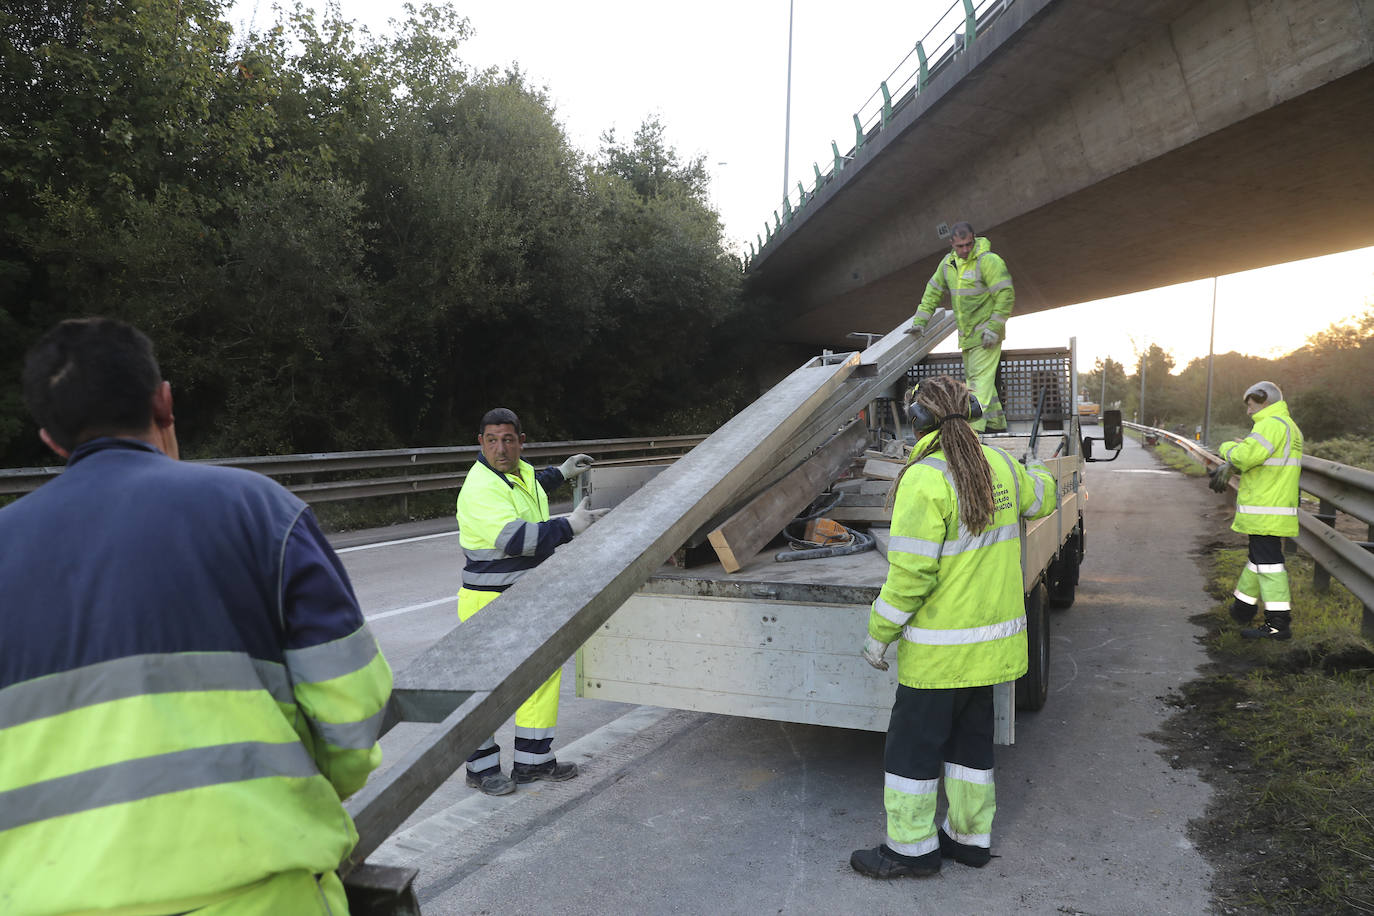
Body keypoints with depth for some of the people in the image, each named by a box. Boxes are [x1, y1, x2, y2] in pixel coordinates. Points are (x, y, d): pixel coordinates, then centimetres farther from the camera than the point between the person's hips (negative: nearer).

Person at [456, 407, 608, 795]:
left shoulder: (523, 472, 8)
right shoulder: (479, 490, -21)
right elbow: (515, 538, -31)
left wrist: (561, 473, 36)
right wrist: (570, 526, -29)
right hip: (490, 603, -9)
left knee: (543, 672, 13)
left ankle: (532, 760, 25)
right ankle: (482, 767, 17)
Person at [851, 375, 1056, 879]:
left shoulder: (925, 479, -22)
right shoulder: (1001, 466, 2)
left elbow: (911, 573, -23)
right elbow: (1041, 496, 25)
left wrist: (878, 633, -13)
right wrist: (1037, 475, 48)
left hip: (940, 648, -8)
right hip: (991, 641, 8)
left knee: (913, 745, 6)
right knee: (971, 739, 19)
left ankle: (912, 848, 18)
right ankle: (970, 837, 31)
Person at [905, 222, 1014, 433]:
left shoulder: (988, 260, -15)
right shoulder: (948, 263, 8)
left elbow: (1006, 295, -17)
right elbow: (933, 293, 17)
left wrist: (994, 328, -20)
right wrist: (920, 321, 11)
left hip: (986, 331, -8)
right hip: (967, 333, 8)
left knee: (980, 377, -13)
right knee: (972, 377, 13)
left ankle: (975, 425, -18)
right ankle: (996, 423, 23)